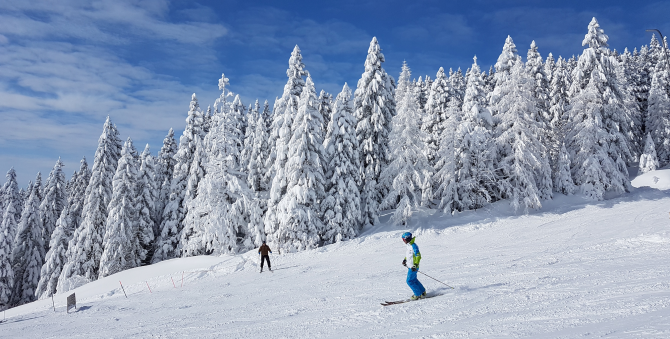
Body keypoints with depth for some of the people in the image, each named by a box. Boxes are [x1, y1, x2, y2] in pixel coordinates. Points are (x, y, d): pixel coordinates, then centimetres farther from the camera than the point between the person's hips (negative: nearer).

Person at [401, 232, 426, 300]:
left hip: (413, 267, -10)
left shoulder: (413, 246, -20)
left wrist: (415, 265, -25)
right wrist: (405, 260, 24)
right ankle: (423, 292, 28)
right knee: (414, 280, 18)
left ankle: (418, 294, 3)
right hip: (410, 266, 10)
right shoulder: (409, 245, 10)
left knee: (409, 281, -5)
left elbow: (418, 256, -22)